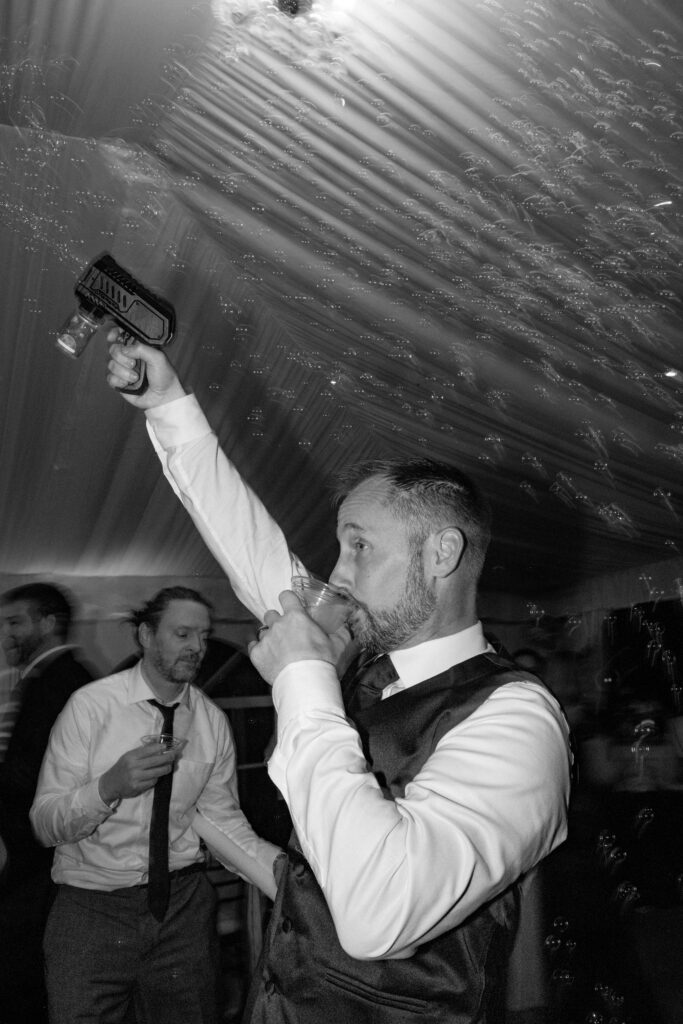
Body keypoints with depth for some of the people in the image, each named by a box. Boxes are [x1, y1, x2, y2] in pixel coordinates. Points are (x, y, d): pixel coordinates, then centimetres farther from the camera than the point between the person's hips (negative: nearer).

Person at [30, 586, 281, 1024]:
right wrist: (108, 786, -33)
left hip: (184, 905, 3)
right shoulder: (91, 705, -12)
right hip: (93, 904, -3)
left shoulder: (214, 720, 0)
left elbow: (226, 822, 0)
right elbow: (44, 824, -13)